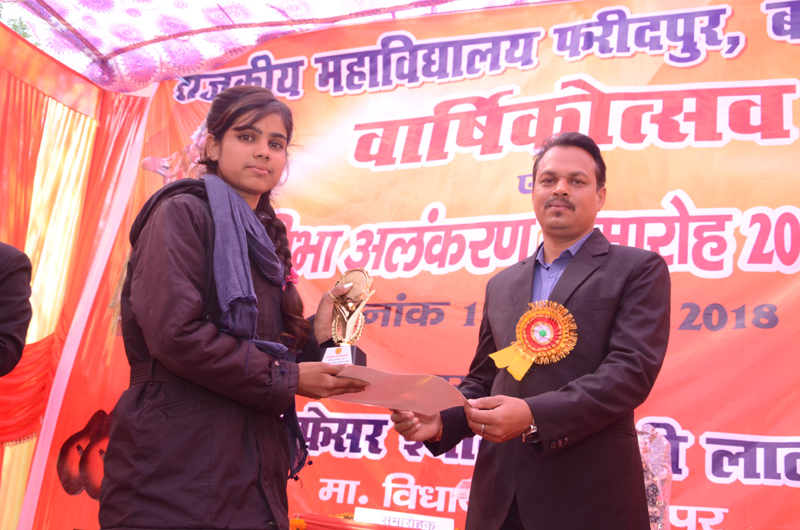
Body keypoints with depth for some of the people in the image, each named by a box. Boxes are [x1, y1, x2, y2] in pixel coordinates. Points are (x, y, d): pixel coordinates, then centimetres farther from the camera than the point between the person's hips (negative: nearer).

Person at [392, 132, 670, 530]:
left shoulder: (639, 270, 1)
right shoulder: (501, 285, 16)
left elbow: (633, 368, -12)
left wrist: (533, 415, -22)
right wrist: (442, 421, -3)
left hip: (589, 498, -4)